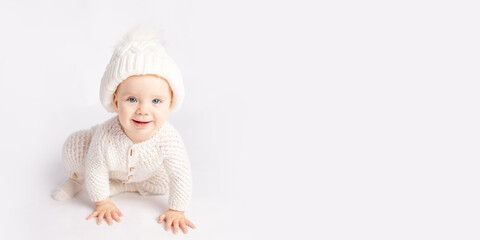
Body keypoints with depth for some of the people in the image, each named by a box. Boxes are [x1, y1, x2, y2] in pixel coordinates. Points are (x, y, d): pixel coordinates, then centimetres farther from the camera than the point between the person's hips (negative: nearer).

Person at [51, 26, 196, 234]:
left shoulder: (169, 140, -44)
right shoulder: (105, 137, -44)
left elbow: (181, 177, -29)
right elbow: (95, 171, -25)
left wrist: (176, 211, -22)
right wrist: (102, 202, -13)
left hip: (145, 172, 2)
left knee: (165, 183, -14)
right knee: (74, 145, -16)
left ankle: (120, 186, 2)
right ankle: (76, 180, 17)